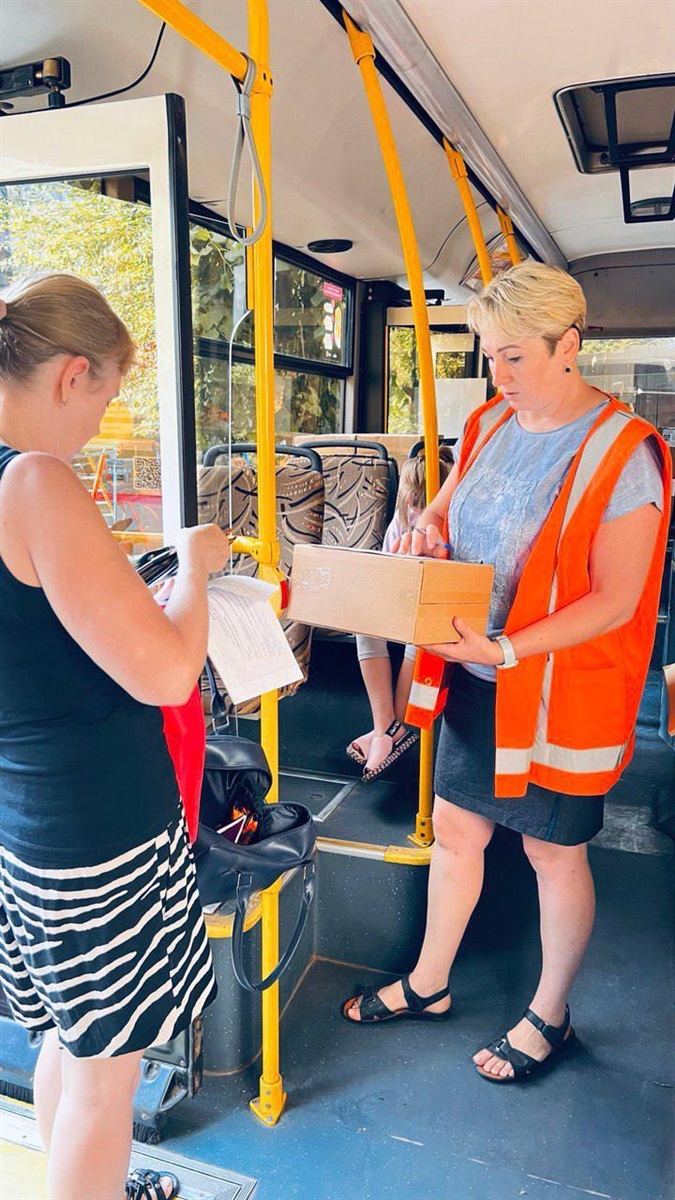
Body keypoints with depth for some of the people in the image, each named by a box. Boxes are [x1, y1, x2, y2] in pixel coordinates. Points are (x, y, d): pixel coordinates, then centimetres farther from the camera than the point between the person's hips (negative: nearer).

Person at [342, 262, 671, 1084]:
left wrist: (507, 649, -29)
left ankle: (550, 1016, 37)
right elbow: (449, 507, 18)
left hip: (561, 691, -6)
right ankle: (428, 986, 39)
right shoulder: (490, 425, 4)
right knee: (455, 830, 17)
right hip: (475, 679, 6)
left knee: (553, 855, 12)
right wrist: (428, 527, -6)